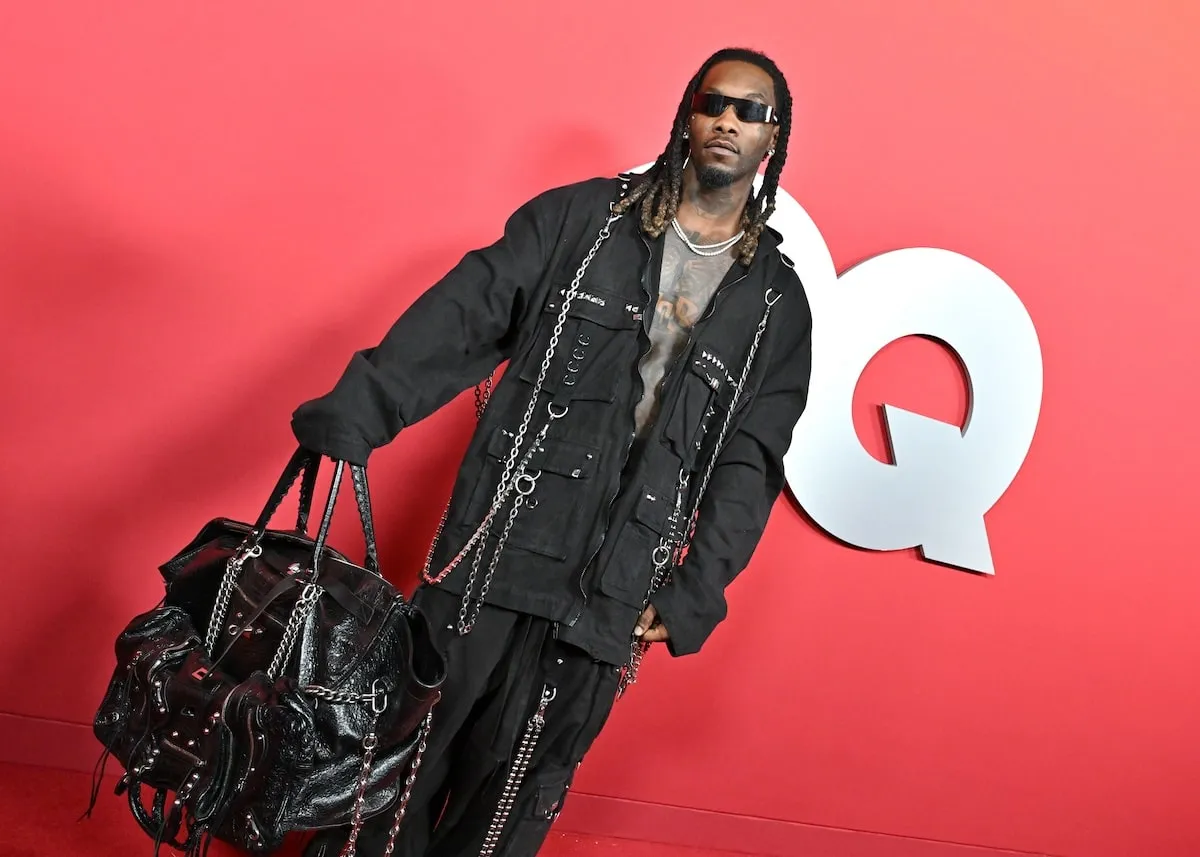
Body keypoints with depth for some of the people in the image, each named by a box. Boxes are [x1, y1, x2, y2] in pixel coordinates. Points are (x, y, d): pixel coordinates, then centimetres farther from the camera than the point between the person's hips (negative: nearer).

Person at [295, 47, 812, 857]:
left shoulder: (776, 302, 7)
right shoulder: (583, 217, 3)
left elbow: (749, 465, 4)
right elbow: (464, 315, -7)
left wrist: (692, 599, -4)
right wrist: (359, 409, -20)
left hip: (610, 592, 1)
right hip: (495, 550, -1)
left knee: (517, 790, 11)